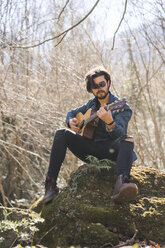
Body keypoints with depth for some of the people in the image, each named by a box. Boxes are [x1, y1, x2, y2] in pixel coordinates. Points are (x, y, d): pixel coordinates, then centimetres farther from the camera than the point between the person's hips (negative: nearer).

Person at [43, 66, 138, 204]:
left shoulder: (122, 107, -6)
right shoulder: (91, 104, 12)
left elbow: (120, 134, -23)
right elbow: (71, 113, 27)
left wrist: (109, 122, -46)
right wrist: (71, 122, 2)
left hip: (111, 150, -5)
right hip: (90, 149, 5)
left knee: (128, 140, -35)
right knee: (62, 134, -12)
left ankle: (121, 184, -65)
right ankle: (51, 184, -20)